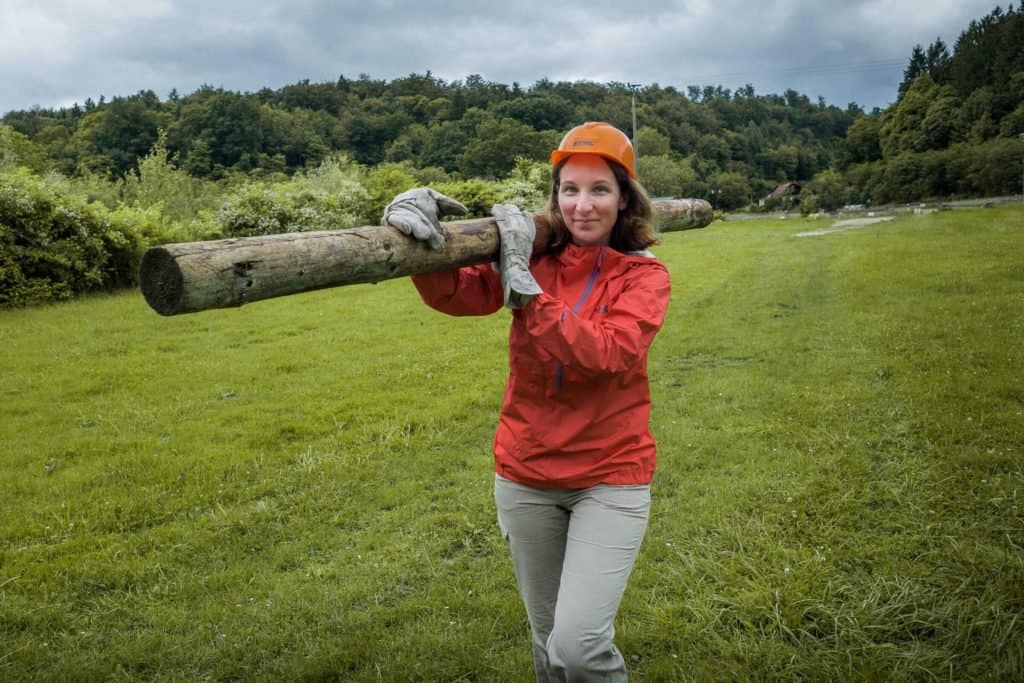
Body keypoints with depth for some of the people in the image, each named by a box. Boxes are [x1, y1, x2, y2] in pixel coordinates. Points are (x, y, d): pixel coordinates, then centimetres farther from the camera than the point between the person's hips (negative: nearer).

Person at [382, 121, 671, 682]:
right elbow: (458, 294, -19)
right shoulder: (537, 258, -1)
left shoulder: (644, 275, -5)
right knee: (546, 638, 16)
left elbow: (607, 354, -24)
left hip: (609, 477, -2)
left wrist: (525, 285, -25)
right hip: (526, 474, 3)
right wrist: (424, 236, -38)